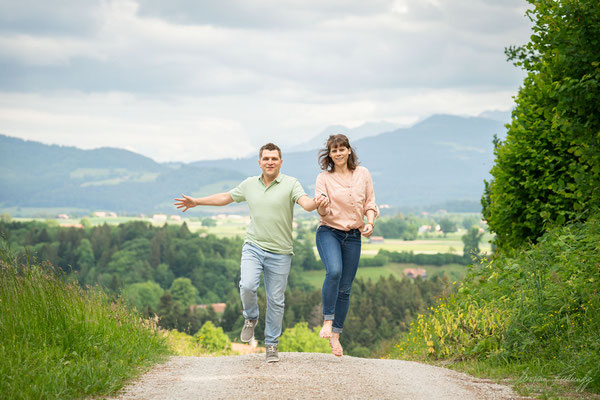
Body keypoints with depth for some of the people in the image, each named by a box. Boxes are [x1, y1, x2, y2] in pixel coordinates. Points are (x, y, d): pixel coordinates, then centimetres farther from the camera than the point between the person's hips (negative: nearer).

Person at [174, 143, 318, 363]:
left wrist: (318, 202, -43)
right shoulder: (250, 184, 9)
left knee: (276, 300, 2)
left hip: (279, 252, -2)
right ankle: (251, 318, 10)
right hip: (253, 246, 2)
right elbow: (225, 197, 23)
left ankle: (271, 345, 18)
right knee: (247, 286, -22)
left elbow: (307, 204, -19)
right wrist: (196, 202, 29)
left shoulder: (290, 184, -3)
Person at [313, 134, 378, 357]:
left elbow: (370, 203, 12)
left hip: (353, 236, 3)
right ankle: (327, 321, -18)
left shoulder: (363, 174, 6)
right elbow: (323, 213, -7)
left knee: (345, 288, 4)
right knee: (334, 271, -30)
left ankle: (335, 335, 14)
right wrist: (322, 206, -31)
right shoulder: (324, 178, -1)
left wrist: (370, 223, -7)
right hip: (329, 232, -3)